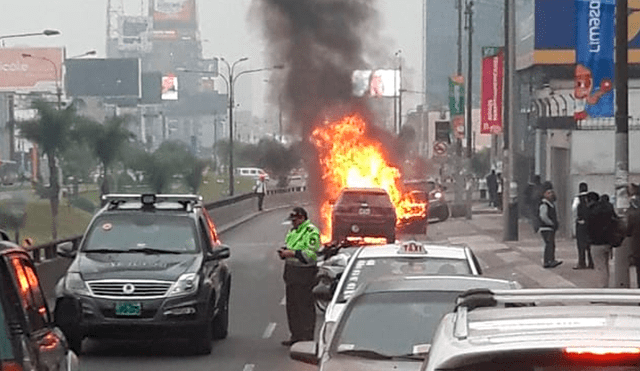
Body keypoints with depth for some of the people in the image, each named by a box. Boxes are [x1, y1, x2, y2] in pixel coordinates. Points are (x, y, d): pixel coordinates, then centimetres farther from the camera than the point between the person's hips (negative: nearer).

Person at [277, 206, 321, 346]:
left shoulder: (311, 232, -12)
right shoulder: (293, 231, 16)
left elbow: (311, 254, -19)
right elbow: (287, 246, 27)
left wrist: (292, 253, -23)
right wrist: (283, 252, 4)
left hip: (304, 273, -9)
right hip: (291, 273, 9)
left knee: (305, 306, -6)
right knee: (292, 306, 12)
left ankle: (307, 337, -1)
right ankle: (296, 335, 21)